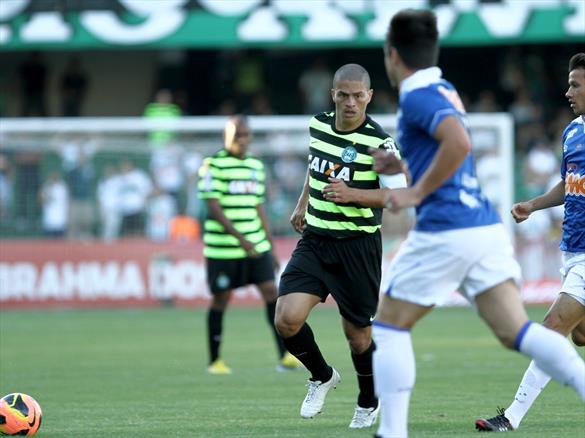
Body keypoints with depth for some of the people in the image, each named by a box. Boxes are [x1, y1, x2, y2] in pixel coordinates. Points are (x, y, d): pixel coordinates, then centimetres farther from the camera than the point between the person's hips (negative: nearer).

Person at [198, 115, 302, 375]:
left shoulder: (255, 166, 13)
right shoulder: (213, 165, -7)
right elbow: (214, 207, -13)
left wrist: (270, 246, 18)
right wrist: (239, 237, -23)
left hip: (256, 246, 5)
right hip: (223, 248, -5)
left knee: (271, 290, -7)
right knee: (221, 299, 3)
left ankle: (285, 356, -10)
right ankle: (215, 361, 15)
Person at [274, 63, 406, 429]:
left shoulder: (379, 141, -14)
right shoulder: (318, 125, 3)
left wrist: (352, 194, -29)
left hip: (357, 245, -4)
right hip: (314, 241, 4)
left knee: (356, 331, 5)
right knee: (287, 319, -13)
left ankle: (369, 403, 32)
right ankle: (322, 376, 17)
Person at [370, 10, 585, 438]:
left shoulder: (418, 95, -9)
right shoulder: (444, 91, 20)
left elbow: (459, 143, -26)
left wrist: (416, 193, -18)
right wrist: (403, 165, 25)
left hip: (444, 233, -8)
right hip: (486, 226, 8)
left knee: (388, 327, 6)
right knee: (516, 330, 1)